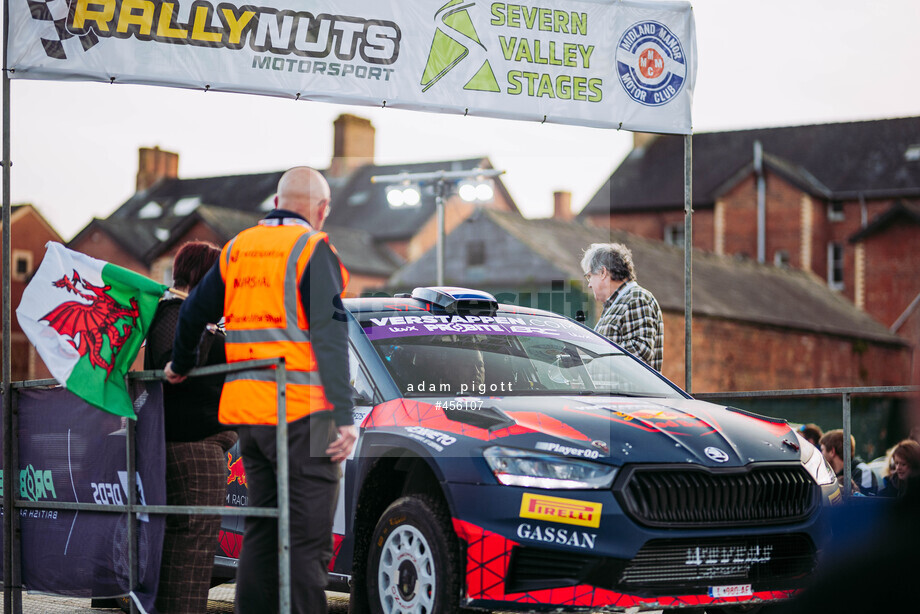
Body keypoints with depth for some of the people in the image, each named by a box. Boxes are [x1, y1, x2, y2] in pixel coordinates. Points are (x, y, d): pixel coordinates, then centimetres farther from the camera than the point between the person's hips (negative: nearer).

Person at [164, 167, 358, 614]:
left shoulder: (238, 247, 14)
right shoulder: (312, 250, -6)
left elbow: (193, 313, 21)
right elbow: (329, 336, -14)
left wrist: (180, 365, 39)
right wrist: (345, 415, -17)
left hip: (247, 408, 7)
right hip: (300, 409, -7)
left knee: (261, 529, 15)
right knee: (307, 538, -6)